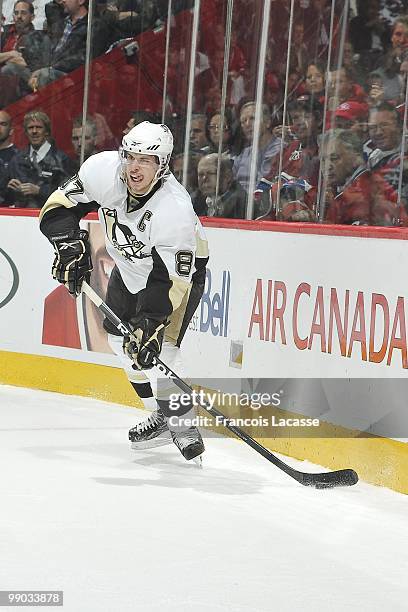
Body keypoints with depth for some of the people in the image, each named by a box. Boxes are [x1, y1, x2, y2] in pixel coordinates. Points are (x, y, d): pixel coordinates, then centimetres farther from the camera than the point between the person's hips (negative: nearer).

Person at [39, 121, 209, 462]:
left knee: (155, 348, -21)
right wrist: (70, 243, -26)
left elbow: (170, 280, -39)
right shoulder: (104, 170, -27)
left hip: (180, 265, -7)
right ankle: (162, 418, 25)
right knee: (121, 338, 11)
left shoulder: (174, 209, -39)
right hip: (130, 264, 7)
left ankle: (184, 425, -7)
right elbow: (61, 204, -12)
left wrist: (150, 324, -47)